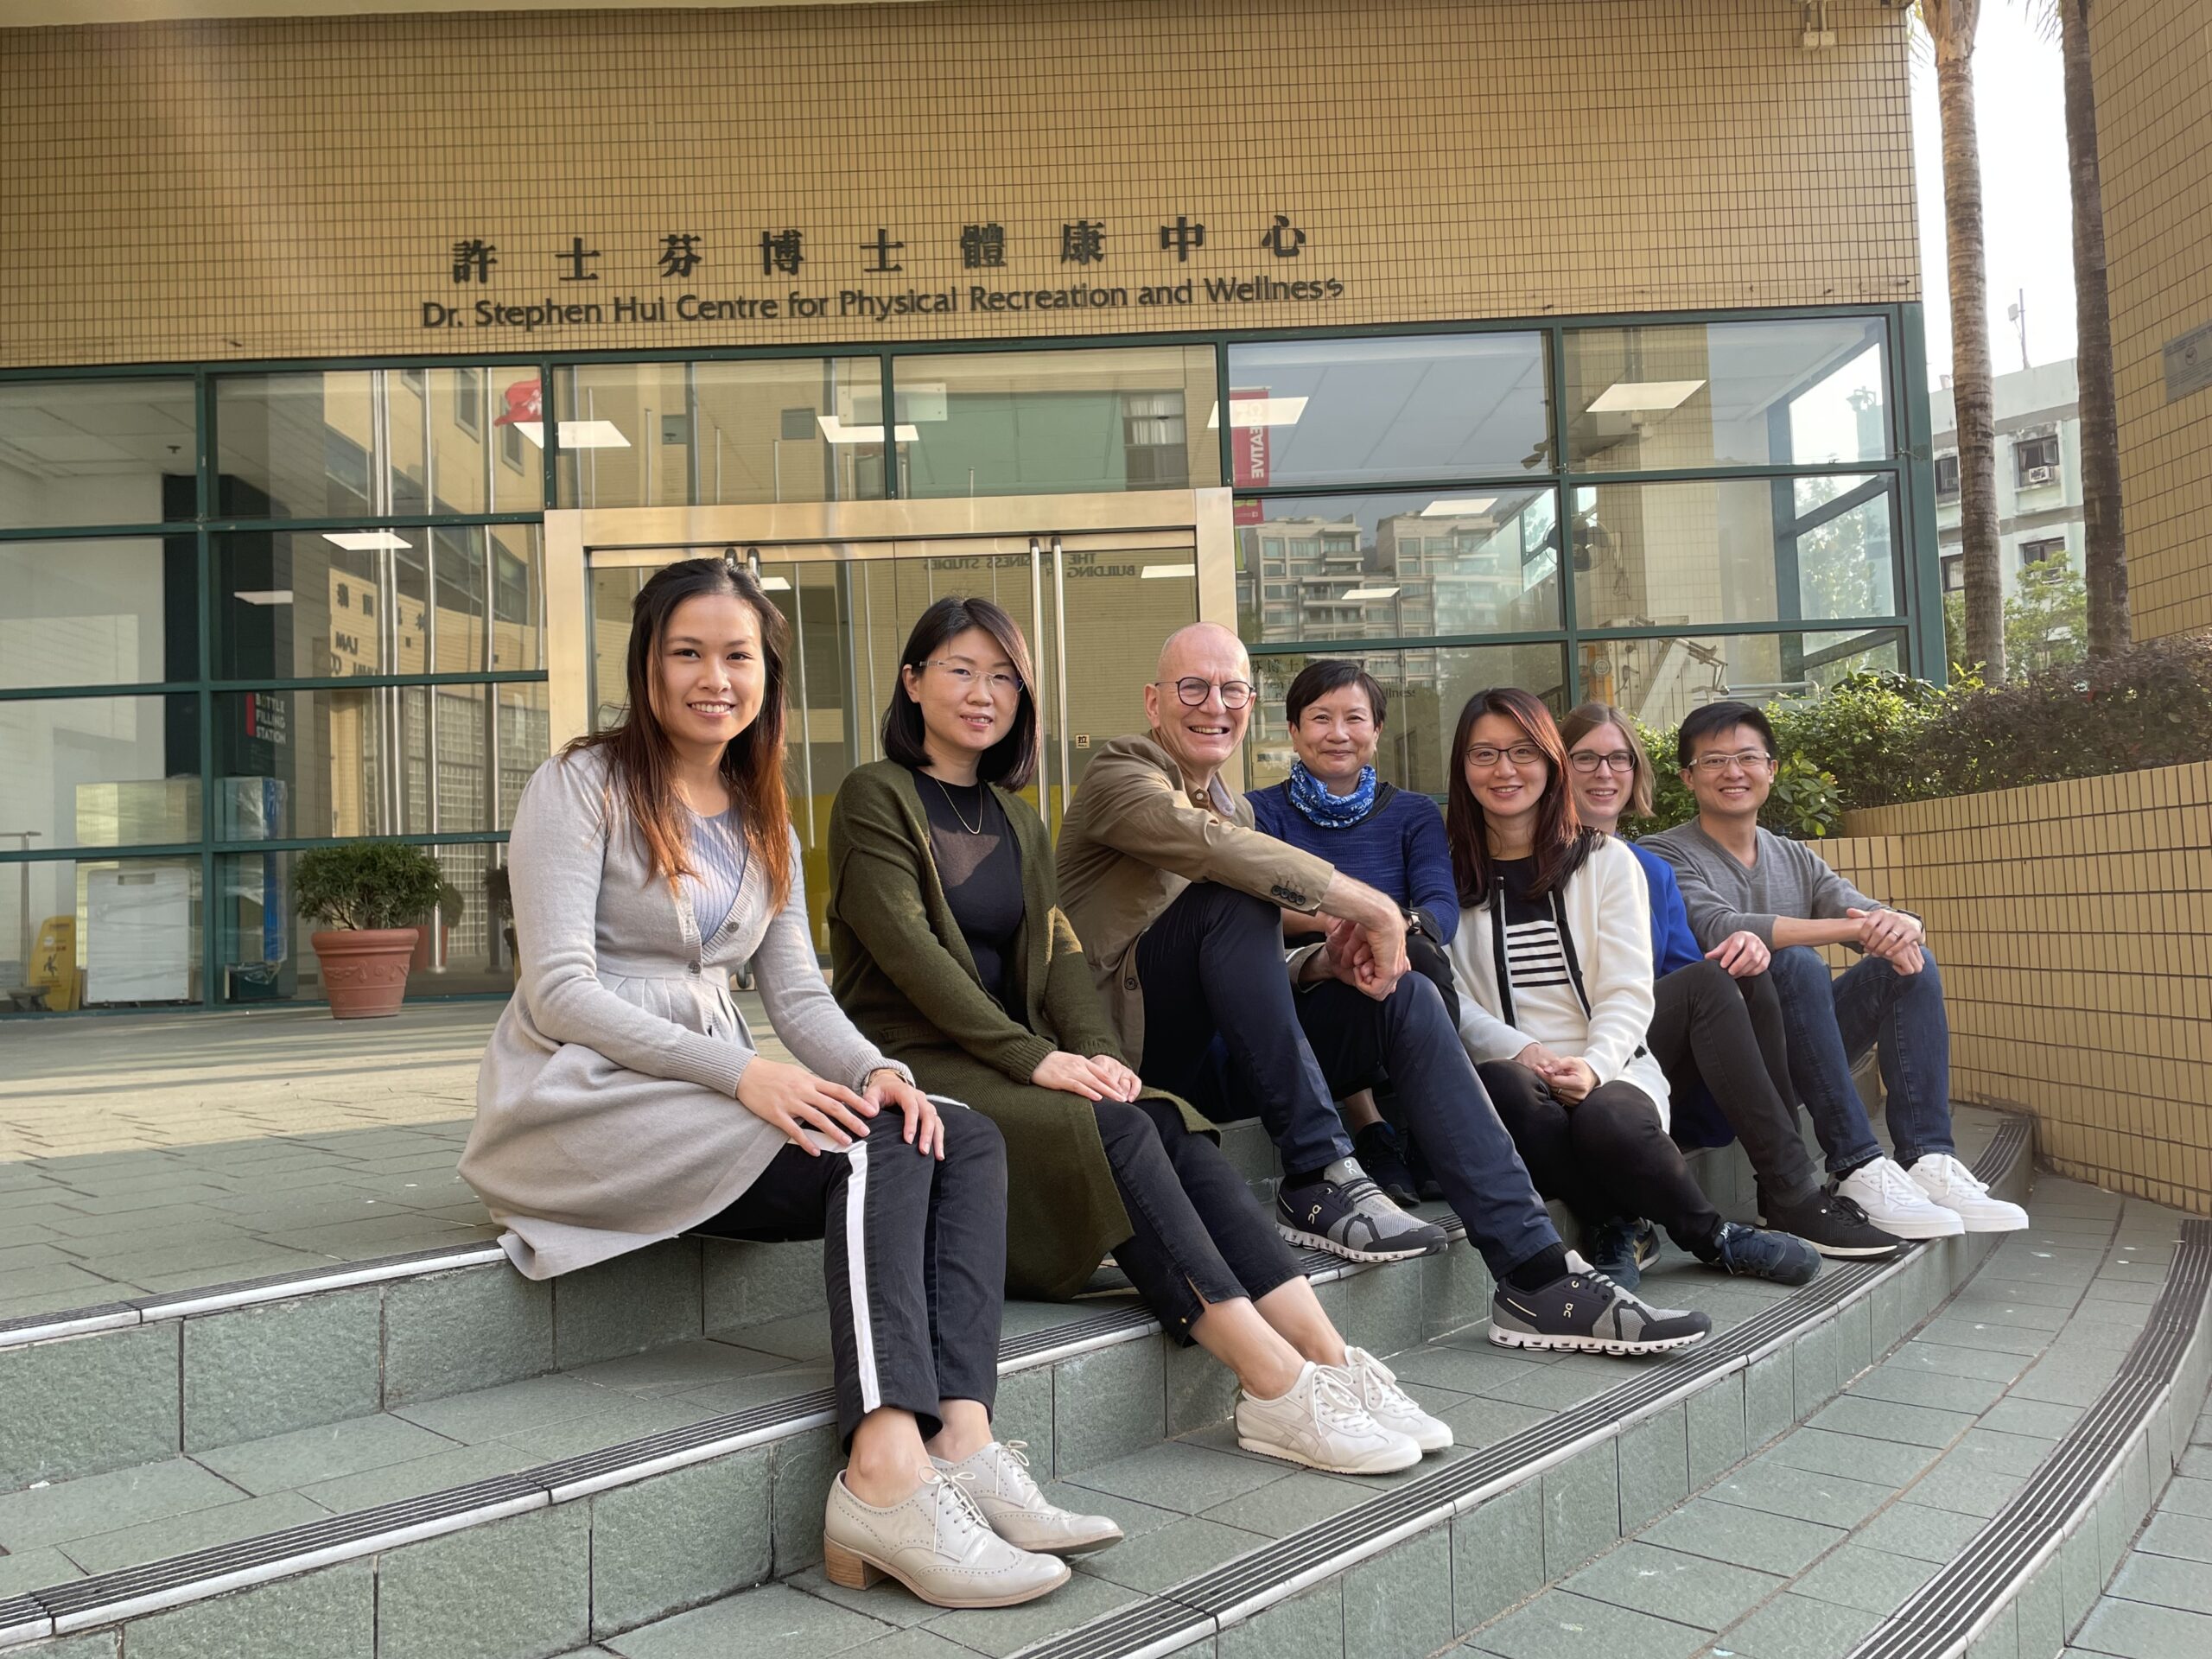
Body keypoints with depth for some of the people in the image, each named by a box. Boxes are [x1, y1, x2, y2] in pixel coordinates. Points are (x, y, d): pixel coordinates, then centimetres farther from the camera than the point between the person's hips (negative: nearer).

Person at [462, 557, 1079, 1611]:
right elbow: (559, 991, -13)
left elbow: (798, 992, 11)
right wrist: (743, 1072, -24)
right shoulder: (583, 785, -3)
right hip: (580, 1105, -6)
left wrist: (876, 1069, -13)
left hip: (705, 1105, 7)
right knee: (876, 1150, -28)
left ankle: (959, 1445, -29)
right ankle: (887, 1475, -34)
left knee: (969, 1141, -16)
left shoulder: (764, 823, 18)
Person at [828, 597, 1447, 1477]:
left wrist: (1096, 1051, -11)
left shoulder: (1016, 818, 20)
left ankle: (1329, 1361, -27)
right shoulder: (876, 795, -2)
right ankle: (1278, 1390, -29)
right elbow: (904, 946, -13)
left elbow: (1055, 949, 9)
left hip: (1013, 1065, 6)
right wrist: (1035, 1056, -20)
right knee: (1120, 1133, -28)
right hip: (914, 1066, -6)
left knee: (1178, 1132, -20)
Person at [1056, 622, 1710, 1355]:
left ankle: (1538, 1277, -16)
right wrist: (1371, 907, -23)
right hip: (1135, 1048, -7)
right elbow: (1211, 845, -25)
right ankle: (1319, 1180, -25)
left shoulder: (1236, 806, 23)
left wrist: (1326, 961, -1)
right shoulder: (1119, 773, -2)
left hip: (1217, 1059, 7)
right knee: (1234, 895, -29)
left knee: (1405, 996, -9)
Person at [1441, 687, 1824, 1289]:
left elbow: (1628, 992, 2)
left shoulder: (1607, 860, 12)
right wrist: (1518, 1051, -19)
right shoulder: (1446, 871, 11)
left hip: (1610, 1069, 0)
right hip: (1509, 1073, 1)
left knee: (1606, 1119, -36)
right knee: (1507, 1089, -36)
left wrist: (1592, 1067, -19)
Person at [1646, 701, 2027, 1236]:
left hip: (1795, 1061, 6)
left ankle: (1930, 1160, -20)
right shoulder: (1668, 857, -3)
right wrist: (1852, 927, -29)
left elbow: (1877, 917, 2)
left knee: (1911, 962, -10)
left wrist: (1901, 927, -23)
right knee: (1794, 961, -29)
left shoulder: (1797, 860, 17)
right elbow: (1720, 930, -23)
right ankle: (1858, 1167, -30)